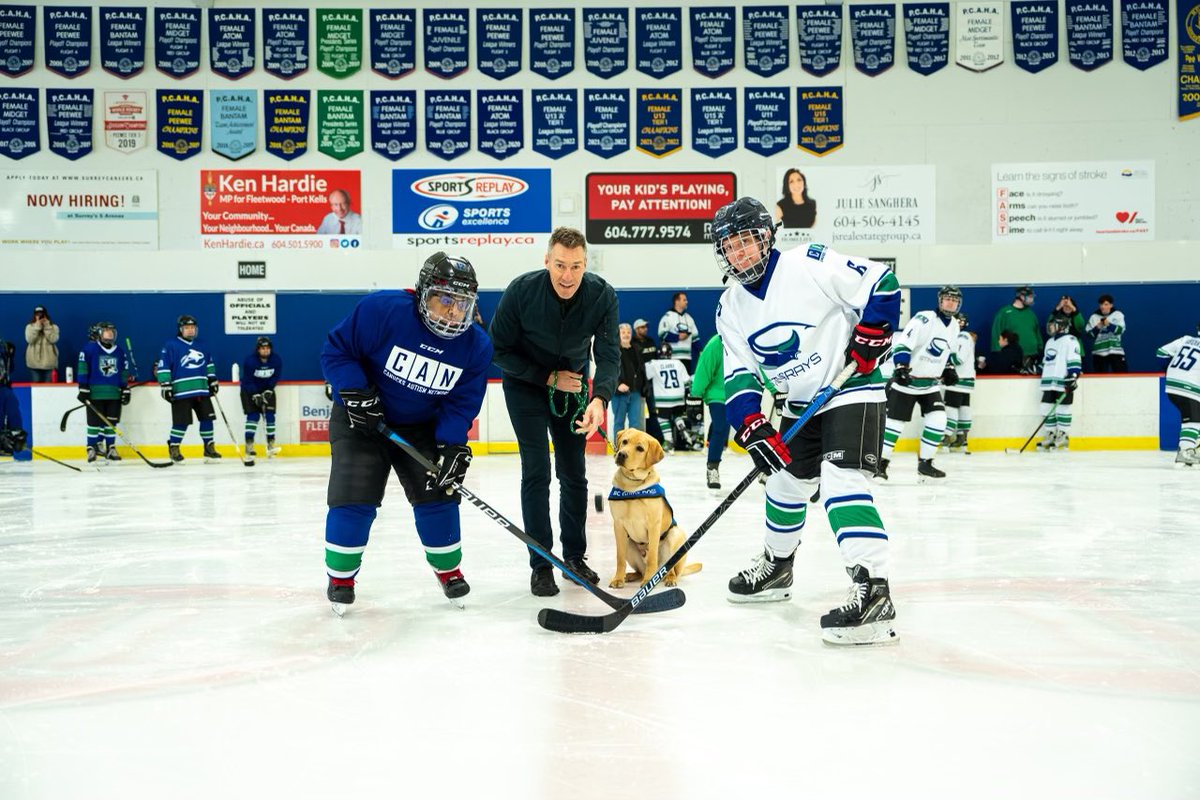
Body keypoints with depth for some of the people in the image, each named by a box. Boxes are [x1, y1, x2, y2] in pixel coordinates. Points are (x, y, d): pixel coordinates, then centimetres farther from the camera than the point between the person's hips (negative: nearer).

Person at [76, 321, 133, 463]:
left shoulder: (120, 352, 12)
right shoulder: (89, 348, -3)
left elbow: (124, 372, 17)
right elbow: (82, 369, -6)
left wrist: (125, 389, 13)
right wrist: (83, 388, -10)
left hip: (114, 394, 4)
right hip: (95, 393, -4)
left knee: (111, 422, 7)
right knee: (94, 422, -2)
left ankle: (110, 448, 15)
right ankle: (92, 448, 6)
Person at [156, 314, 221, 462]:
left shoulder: (201, 346, 14)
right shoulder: (171, 346, -5)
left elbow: (209, 363, 26)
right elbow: (162, 367, -7)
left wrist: (213, 380, 20)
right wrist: (165, 385, -12)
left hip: (202, 390, 6)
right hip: (181, 392, -6)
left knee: (207, 418, 5)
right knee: (181, 422, -7)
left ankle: (209, 447, 16)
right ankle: (173, 448, 10)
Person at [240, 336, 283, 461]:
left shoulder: (277, 360, -14)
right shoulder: (249, 361, -23)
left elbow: (275, 378, -6)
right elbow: (248, 381, -19)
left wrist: (268, 391, -17)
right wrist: (256, 395, -25)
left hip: (267, 390, 3)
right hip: (249, 390, -3)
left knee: (269, 415, -5)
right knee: (253, 415, -15)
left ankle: (271, 445, 7)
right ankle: (249, 446, -16)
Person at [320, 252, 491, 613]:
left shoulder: (476, 345, -14)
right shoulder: (381, 310, -26)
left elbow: (461, 403, -10)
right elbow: (336, 350, -17)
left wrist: (452, 446, -23)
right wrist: (356, 393, -27)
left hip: (421, 427, 3)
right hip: (360, 418, -3)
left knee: (438, 495, -2)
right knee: (354, 497, -10)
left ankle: (449, 569, 21)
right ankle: (340, 576, 10)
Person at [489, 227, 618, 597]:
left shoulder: (602, 295, -22)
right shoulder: (521, 291, -26)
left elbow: (609, 354, -23)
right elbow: (500, 350, -16)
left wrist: (600, 398, -42)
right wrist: (548, 378, -20)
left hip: (572, 384, 3)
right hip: (525, 384, -3)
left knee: (574, 474, 8)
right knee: (537, 472, -9)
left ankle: (575, 555, 25)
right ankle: (541, 565, 0)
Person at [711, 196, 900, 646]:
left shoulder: (810, 265, -18)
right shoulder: (731, 308, 2)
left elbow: (881, 284, -14)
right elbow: (739, 374, -2)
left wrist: (868, 338, -21)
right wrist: (751, 425, -16)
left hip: (851, 391, -8)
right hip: (800, 404, 8)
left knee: (840, 479, -26)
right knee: (785, 480, 19)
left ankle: (872, 592, -33)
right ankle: (776, 567, 43)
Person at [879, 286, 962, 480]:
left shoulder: (954, 325, 6)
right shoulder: (923, 319, -18)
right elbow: (901, 345, -23)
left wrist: (949, 369, 14)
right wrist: (901, 368, -32)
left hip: (931, 382, 6)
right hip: (907, 380, -6)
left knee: (938, 419, -9)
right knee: (895, 421, -3)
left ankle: (924, 464, 2)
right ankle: (881, 462, 11)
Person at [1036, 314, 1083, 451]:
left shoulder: (1070, 340, -6)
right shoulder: (1050, 342, 21)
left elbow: (1075, 360, -15)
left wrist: (1073, 376, -22)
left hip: (1063, 383, -8)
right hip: (1049, 382, 8)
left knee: (1062, 409, -4)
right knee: (1047, 409, 6)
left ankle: (1063, 437, 2)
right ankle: (1051, 436, 14)